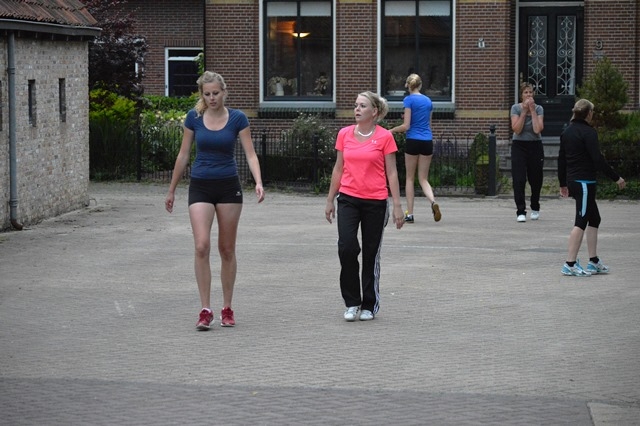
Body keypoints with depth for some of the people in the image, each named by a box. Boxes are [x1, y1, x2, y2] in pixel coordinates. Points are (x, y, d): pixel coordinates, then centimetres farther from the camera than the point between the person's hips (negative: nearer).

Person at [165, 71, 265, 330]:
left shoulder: (237, 118, -4)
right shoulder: (194, 118, 0)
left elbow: (250, 154, -8)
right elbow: (183, 155, 7)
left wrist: (258, 182, -24)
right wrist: (172, 190, 10)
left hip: (228, 187, 0)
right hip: (200, 187, 0)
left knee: (227, 249, 7)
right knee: (202, 246, -14)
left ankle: (227, 309, 18)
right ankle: (205, 310, -11)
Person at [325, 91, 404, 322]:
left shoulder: (384, 137, -4)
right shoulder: (344, 134, 5)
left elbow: (392, 173, -2)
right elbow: (338, 169, 13)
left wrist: (397, 205, -5)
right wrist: (330, 199, 13)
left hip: (375, 202, -2)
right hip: (348, 199, 2)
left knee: (371, 253, 6)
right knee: (346, 247, -12)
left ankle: (369, 305, 20)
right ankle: (352, 302, 3)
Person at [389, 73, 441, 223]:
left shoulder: (409, 100, -6)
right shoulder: (428, 100, 11)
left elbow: (406, 126, -11)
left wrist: (392, 130, 4)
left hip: (413, 141, -4)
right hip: (427, 141, 4)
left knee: (410, 178, 8)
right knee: (423, 179, 9)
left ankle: (409, 214, 9)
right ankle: (433, 202, -19)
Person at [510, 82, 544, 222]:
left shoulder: (539, 109, -1)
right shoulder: (516, 108, -3)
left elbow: (538, 129, -15)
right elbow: (516, 129, -14)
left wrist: (532, 110, -13)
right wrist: (524, 111, -15)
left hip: (535, 146, 1)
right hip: (519, 146, -1)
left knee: (535, 179, 10)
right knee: (519, 179, -11)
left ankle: (535, 208, 32)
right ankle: (520, 211, -11)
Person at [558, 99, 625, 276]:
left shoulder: (567, 132, 11)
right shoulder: (588, 132, -14)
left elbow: (561, 159, 16)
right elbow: (598, 159, -18)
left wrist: (563, 183, 23)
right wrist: (616, 178, -11)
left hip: (572, 180, 9)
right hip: (585, 181, -9)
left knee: (594, 219, 16)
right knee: (581, 221, -8)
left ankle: (594, 261, 18)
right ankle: (570, 263, -11)